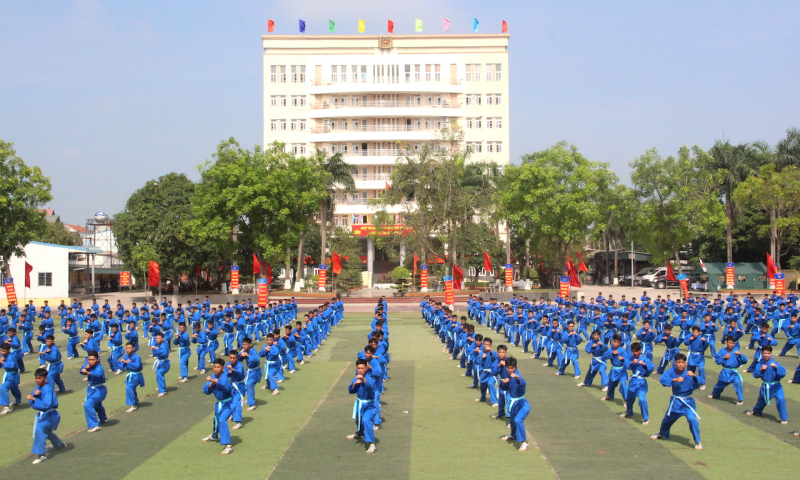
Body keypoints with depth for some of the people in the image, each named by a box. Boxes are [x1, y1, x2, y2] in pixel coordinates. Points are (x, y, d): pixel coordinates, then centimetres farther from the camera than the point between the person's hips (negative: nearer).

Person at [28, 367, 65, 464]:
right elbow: (30, 401, 1)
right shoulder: (38, 387, 2)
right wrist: (34, 394, -19)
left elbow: (46, 405, -33)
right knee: (46, 431, 28)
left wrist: (34, 399, -35)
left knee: (39, 429, -29)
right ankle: (59, 444, 56)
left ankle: (42, 454, -25)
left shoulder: (48, 389, -24)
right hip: (41, 415, 10)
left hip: (49, 416, -10)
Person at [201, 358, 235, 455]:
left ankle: (228, 446, -28)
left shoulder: (224, 377, -27)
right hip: (219, 403, 8)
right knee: (216, 419, 28)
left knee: (222, 420, -26)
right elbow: (206, 390, -8)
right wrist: (211, 384, -27)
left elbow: (226, 387, -50)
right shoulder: (213, 377, -5)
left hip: (228, 404, -8)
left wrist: (214, 381, -63)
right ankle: (214, 436, 58)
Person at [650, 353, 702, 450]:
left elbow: (697, 385, -29)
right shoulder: (672, 371, -10)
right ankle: (662, 433, 52)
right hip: (675, 402, 3)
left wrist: (694, 376, -49)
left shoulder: (688, 374, -17)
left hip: (687, 402, -3)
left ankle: (697, 442, -8)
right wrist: (675, 379, -36)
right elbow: (662, 379, -23)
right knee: (668, 418, 21)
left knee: (692, 419, -24)